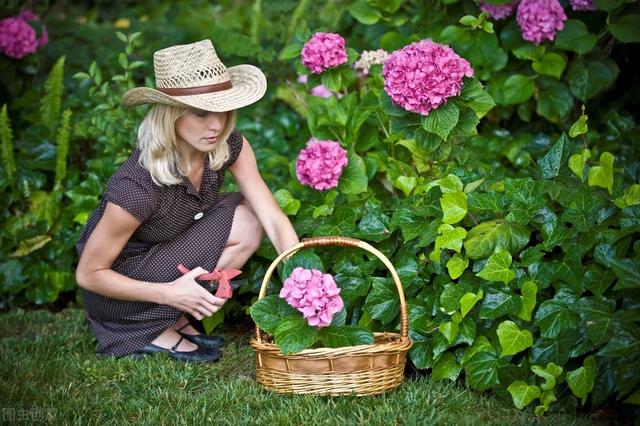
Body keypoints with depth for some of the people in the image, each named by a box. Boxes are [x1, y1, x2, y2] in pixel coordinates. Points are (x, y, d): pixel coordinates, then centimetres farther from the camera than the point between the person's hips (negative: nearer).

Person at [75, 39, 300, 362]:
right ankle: (153, 336, -8)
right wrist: (168, 292, -31)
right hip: (118, 291, -7)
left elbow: (274, 220, -17)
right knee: (242, 226, -20)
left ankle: (175, 321, -1)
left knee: (250, 216, -12)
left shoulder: (230, 147, -16)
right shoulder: (138, 187, -34)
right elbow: (89, 274, -23)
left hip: (165, 254, 7)